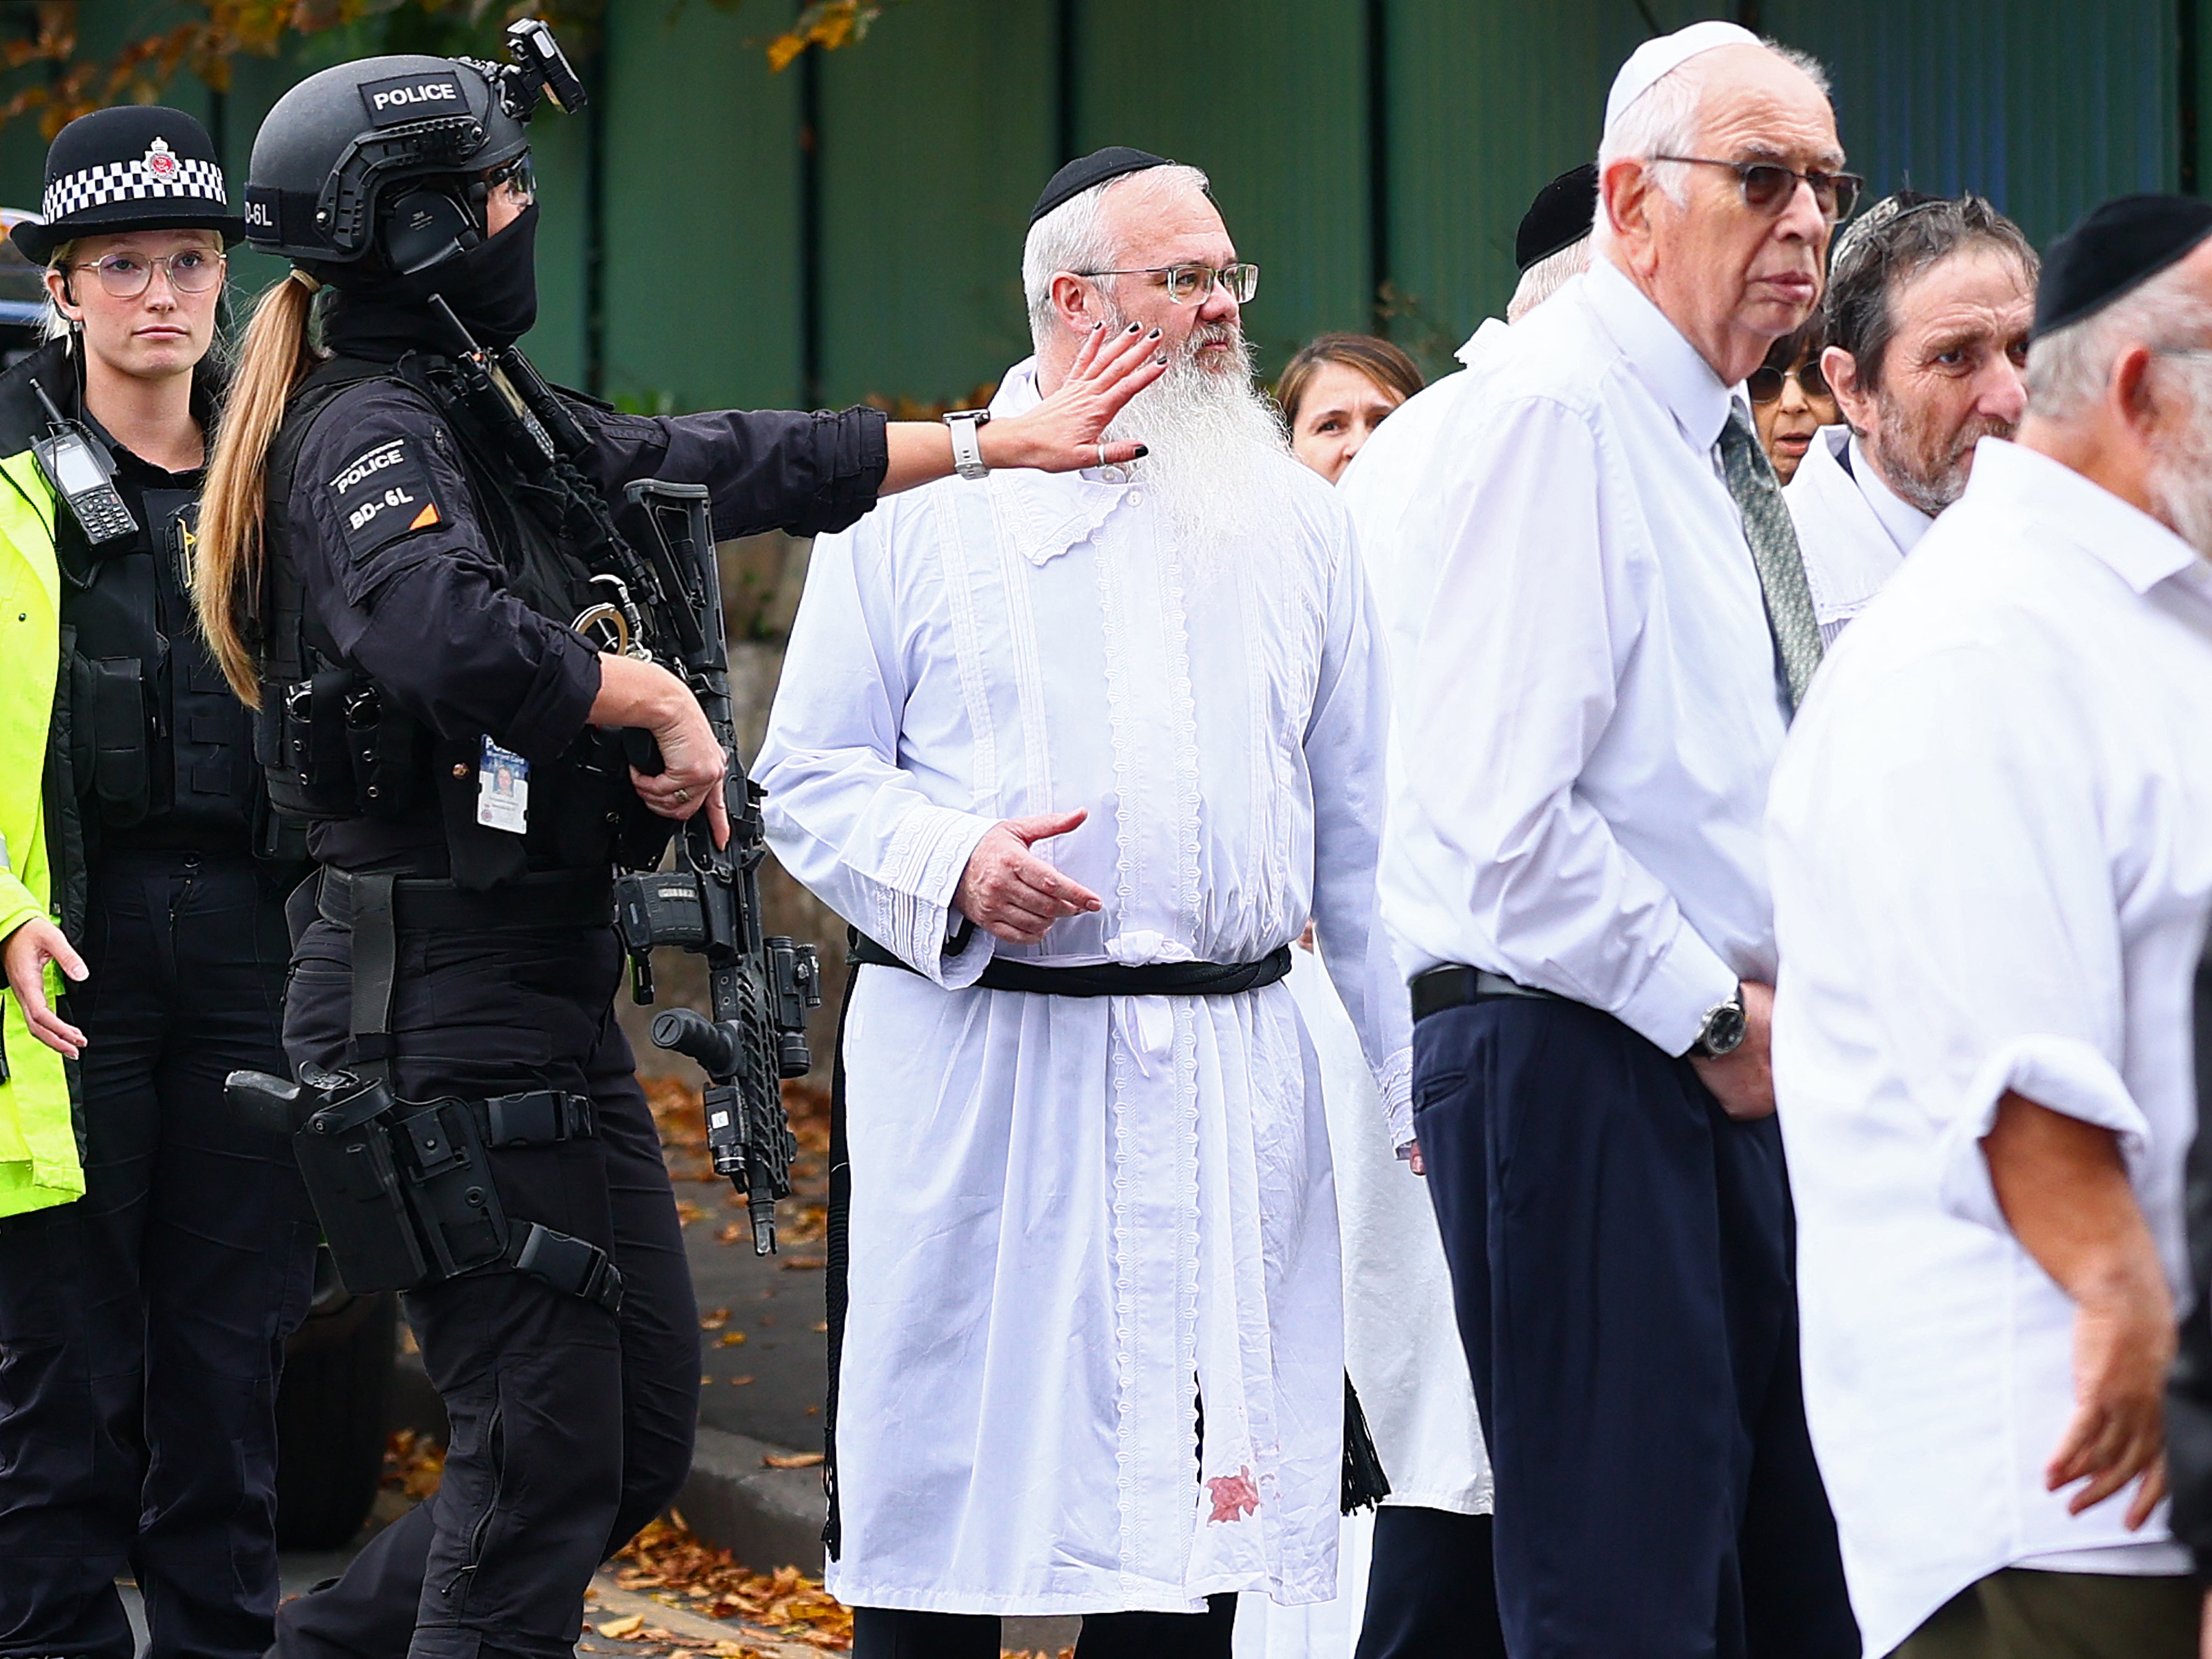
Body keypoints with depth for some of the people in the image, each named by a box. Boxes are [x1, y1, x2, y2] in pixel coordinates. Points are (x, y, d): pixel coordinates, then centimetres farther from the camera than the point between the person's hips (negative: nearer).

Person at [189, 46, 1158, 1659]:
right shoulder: (373, 432, -14)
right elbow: (439, 633, -34)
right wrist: (650, 699, -18)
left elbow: (720, 464, 24)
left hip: (549, 990, 10)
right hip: (448, 996, -10)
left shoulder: (493, 423, 14)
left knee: (648, 1429, 13)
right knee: (549, 1447, -6)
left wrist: (998, 441, 28)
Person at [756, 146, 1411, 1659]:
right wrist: (951, 862, -17)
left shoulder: (1294, 520, 14)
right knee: (951, 1480, -2)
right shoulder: (920, 502, 3)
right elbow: (808, 781, 2)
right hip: (980, 1066, -3)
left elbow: (1362, 834, 16)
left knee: (1196, 1526, 2)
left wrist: (1422, 1078, 10)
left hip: (1230, 1084, 3)